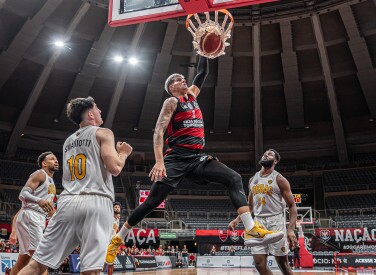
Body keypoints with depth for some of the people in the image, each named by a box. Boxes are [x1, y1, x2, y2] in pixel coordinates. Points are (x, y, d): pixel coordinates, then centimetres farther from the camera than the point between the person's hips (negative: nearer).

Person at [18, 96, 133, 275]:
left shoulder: (68, 141, 25)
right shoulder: (103, 133, 4)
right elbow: (114, 168, -8)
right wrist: (123, 153, 13)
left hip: (68, 201, 6)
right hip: (96, 202, -6)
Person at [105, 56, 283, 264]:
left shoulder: (192, 94, 21)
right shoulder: (172, 102, 1)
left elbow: (203, 72, 27)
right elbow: (158, 131, -11)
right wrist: (159, 161, -24)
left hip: (198, 157, 7)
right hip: (177, 158, -6)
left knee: (234, 179, -11)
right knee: (153, 201, -8)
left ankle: (252, 231, -20)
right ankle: (117, 239, 9)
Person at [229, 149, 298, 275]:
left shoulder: (279, 179, -4)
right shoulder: (253, 180, 12)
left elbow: (292, 206, -6)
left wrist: (291, 229, -18)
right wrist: (237, 220, 11)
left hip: (275, 221, -5)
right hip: (258, 222, 5)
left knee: (283, 263, 2)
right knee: (259, 263, -1)